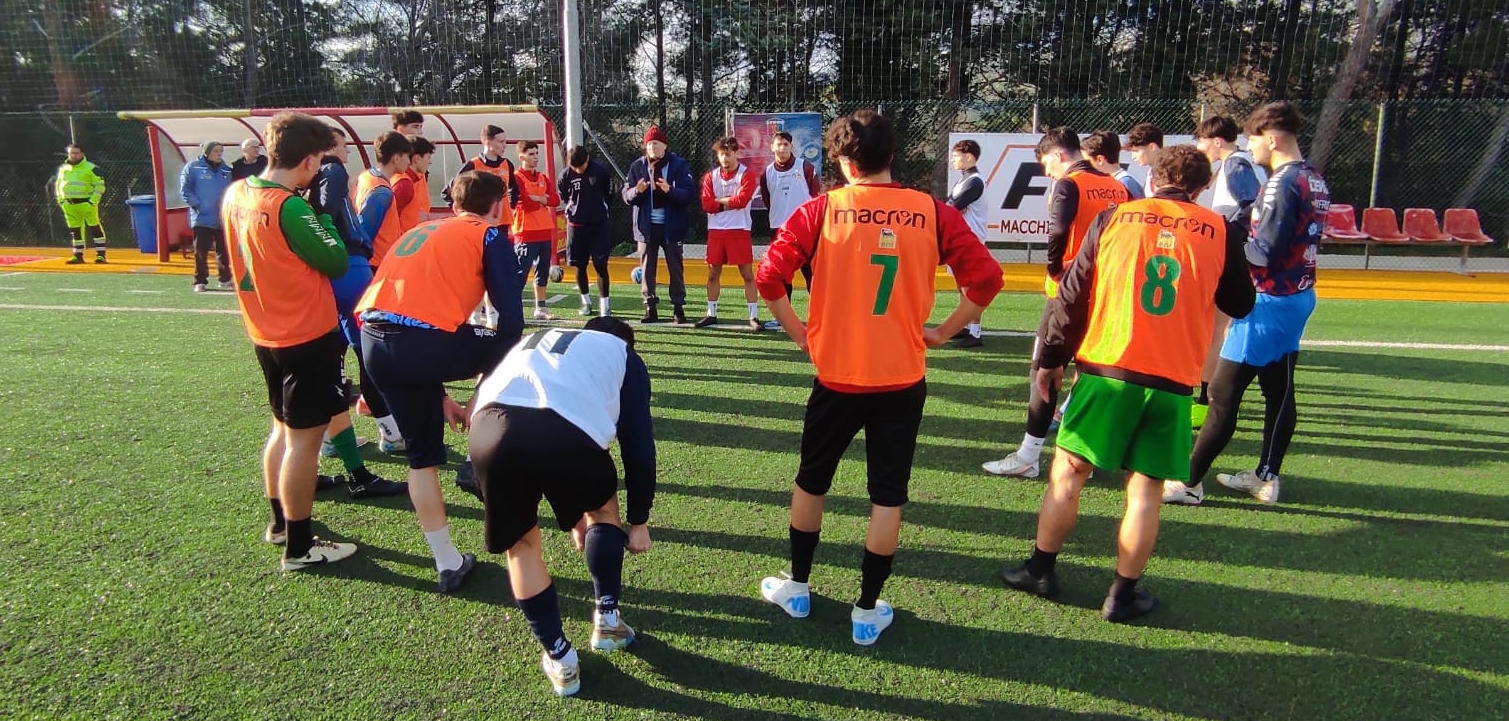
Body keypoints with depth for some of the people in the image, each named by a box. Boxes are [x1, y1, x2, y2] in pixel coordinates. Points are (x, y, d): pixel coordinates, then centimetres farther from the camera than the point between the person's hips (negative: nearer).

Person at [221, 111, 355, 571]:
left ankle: (280, 521, 36)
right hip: (307, 338, -8)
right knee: (305, 438, 0)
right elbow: (337, 262, -15)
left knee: (284, 427, 22)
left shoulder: (236, 194, 2)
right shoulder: (290, 208, -23)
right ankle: (300, 547, 10)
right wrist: (324, 212, -5)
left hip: (266, 335, 9)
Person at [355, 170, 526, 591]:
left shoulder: (421, 232, 30)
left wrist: (439, 394, 34)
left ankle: (449, 564, 26)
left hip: (373, 344, 7)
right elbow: (511, 317, 1)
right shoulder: (489, 235, 10)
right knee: (501, 351, 23)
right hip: (425, 340, -6)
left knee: (422, 455, 20)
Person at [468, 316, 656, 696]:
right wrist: (639, 521, 36)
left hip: (489, 428, 3)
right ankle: (607, 618, 34)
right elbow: (638, 445, 23)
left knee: (520, 543, 26)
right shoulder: (624, 355, 31)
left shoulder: (535, 341, 43)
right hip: (565, 431, -3)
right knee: (603, 509, 31)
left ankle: (559, 659, 30)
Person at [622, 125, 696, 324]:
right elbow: (626, 195, 3)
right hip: (647, 226, 2)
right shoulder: (637, 166, 4)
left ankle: (678, 307, 15)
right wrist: (637, 191, -19)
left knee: (675, 267, 6)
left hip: (671, 226, -2)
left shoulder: (679, 165, -2)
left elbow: (690, 194, -9)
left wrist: (670, 190, -25)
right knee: (647, 268, 5)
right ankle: (650, 308, 13)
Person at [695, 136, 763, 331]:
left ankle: (754, 316, 0)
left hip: (740, 230, -4)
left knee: (747, 273, -3)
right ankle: (711, 314, 21)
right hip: (715, 230, 4)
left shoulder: (746, 174, -2)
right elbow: (707, 205, -3)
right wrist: (730, 203, -8)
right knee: (713, 273, 10)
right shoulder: (711, 176, 8)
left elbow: (742, 199, -16)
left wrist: (719, 200, -6)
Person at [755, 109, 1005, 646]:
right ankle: (868, 611, 20)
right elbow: (986, 279, -6)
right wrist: (941, 333, 3)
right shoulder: (933, 213, -4)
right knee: (887, 497, 11)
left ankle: (797, 588, 34)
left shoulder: (821, 210, -7)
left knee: (811, 483, 19)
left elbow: (769, 276, -12)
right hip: (902, 380, 1)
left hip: (837, 377, 0)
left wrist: (797, 331, 1)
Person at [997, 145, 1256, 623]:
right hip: (1173, 381, 1)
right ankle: (1123, 593, 17)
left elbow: (1072, 295, 2)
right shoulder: (1221, 232, 4)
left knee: (1069, 470, 11)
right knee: (1146, 488, 10)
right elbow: (1240, 305, 16)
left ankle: (1040, 570, 21)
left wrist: (1051, 359, 9)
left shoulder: (1114, 218, 3)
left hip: (1105, 369, 0)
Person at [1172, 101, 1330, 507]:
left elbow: (1265, 253, -22)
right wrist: (1247, 225, 7)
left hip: (1269, 301, -10)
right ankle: (1267, 477, 26)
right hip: (1299, 295, 10)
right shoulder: (1314, 180, 9)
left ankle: (1189, 482, 1)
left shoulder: (1283, 183, -19)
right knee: (1279, 390, 16)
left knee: (1223, 394, -5)